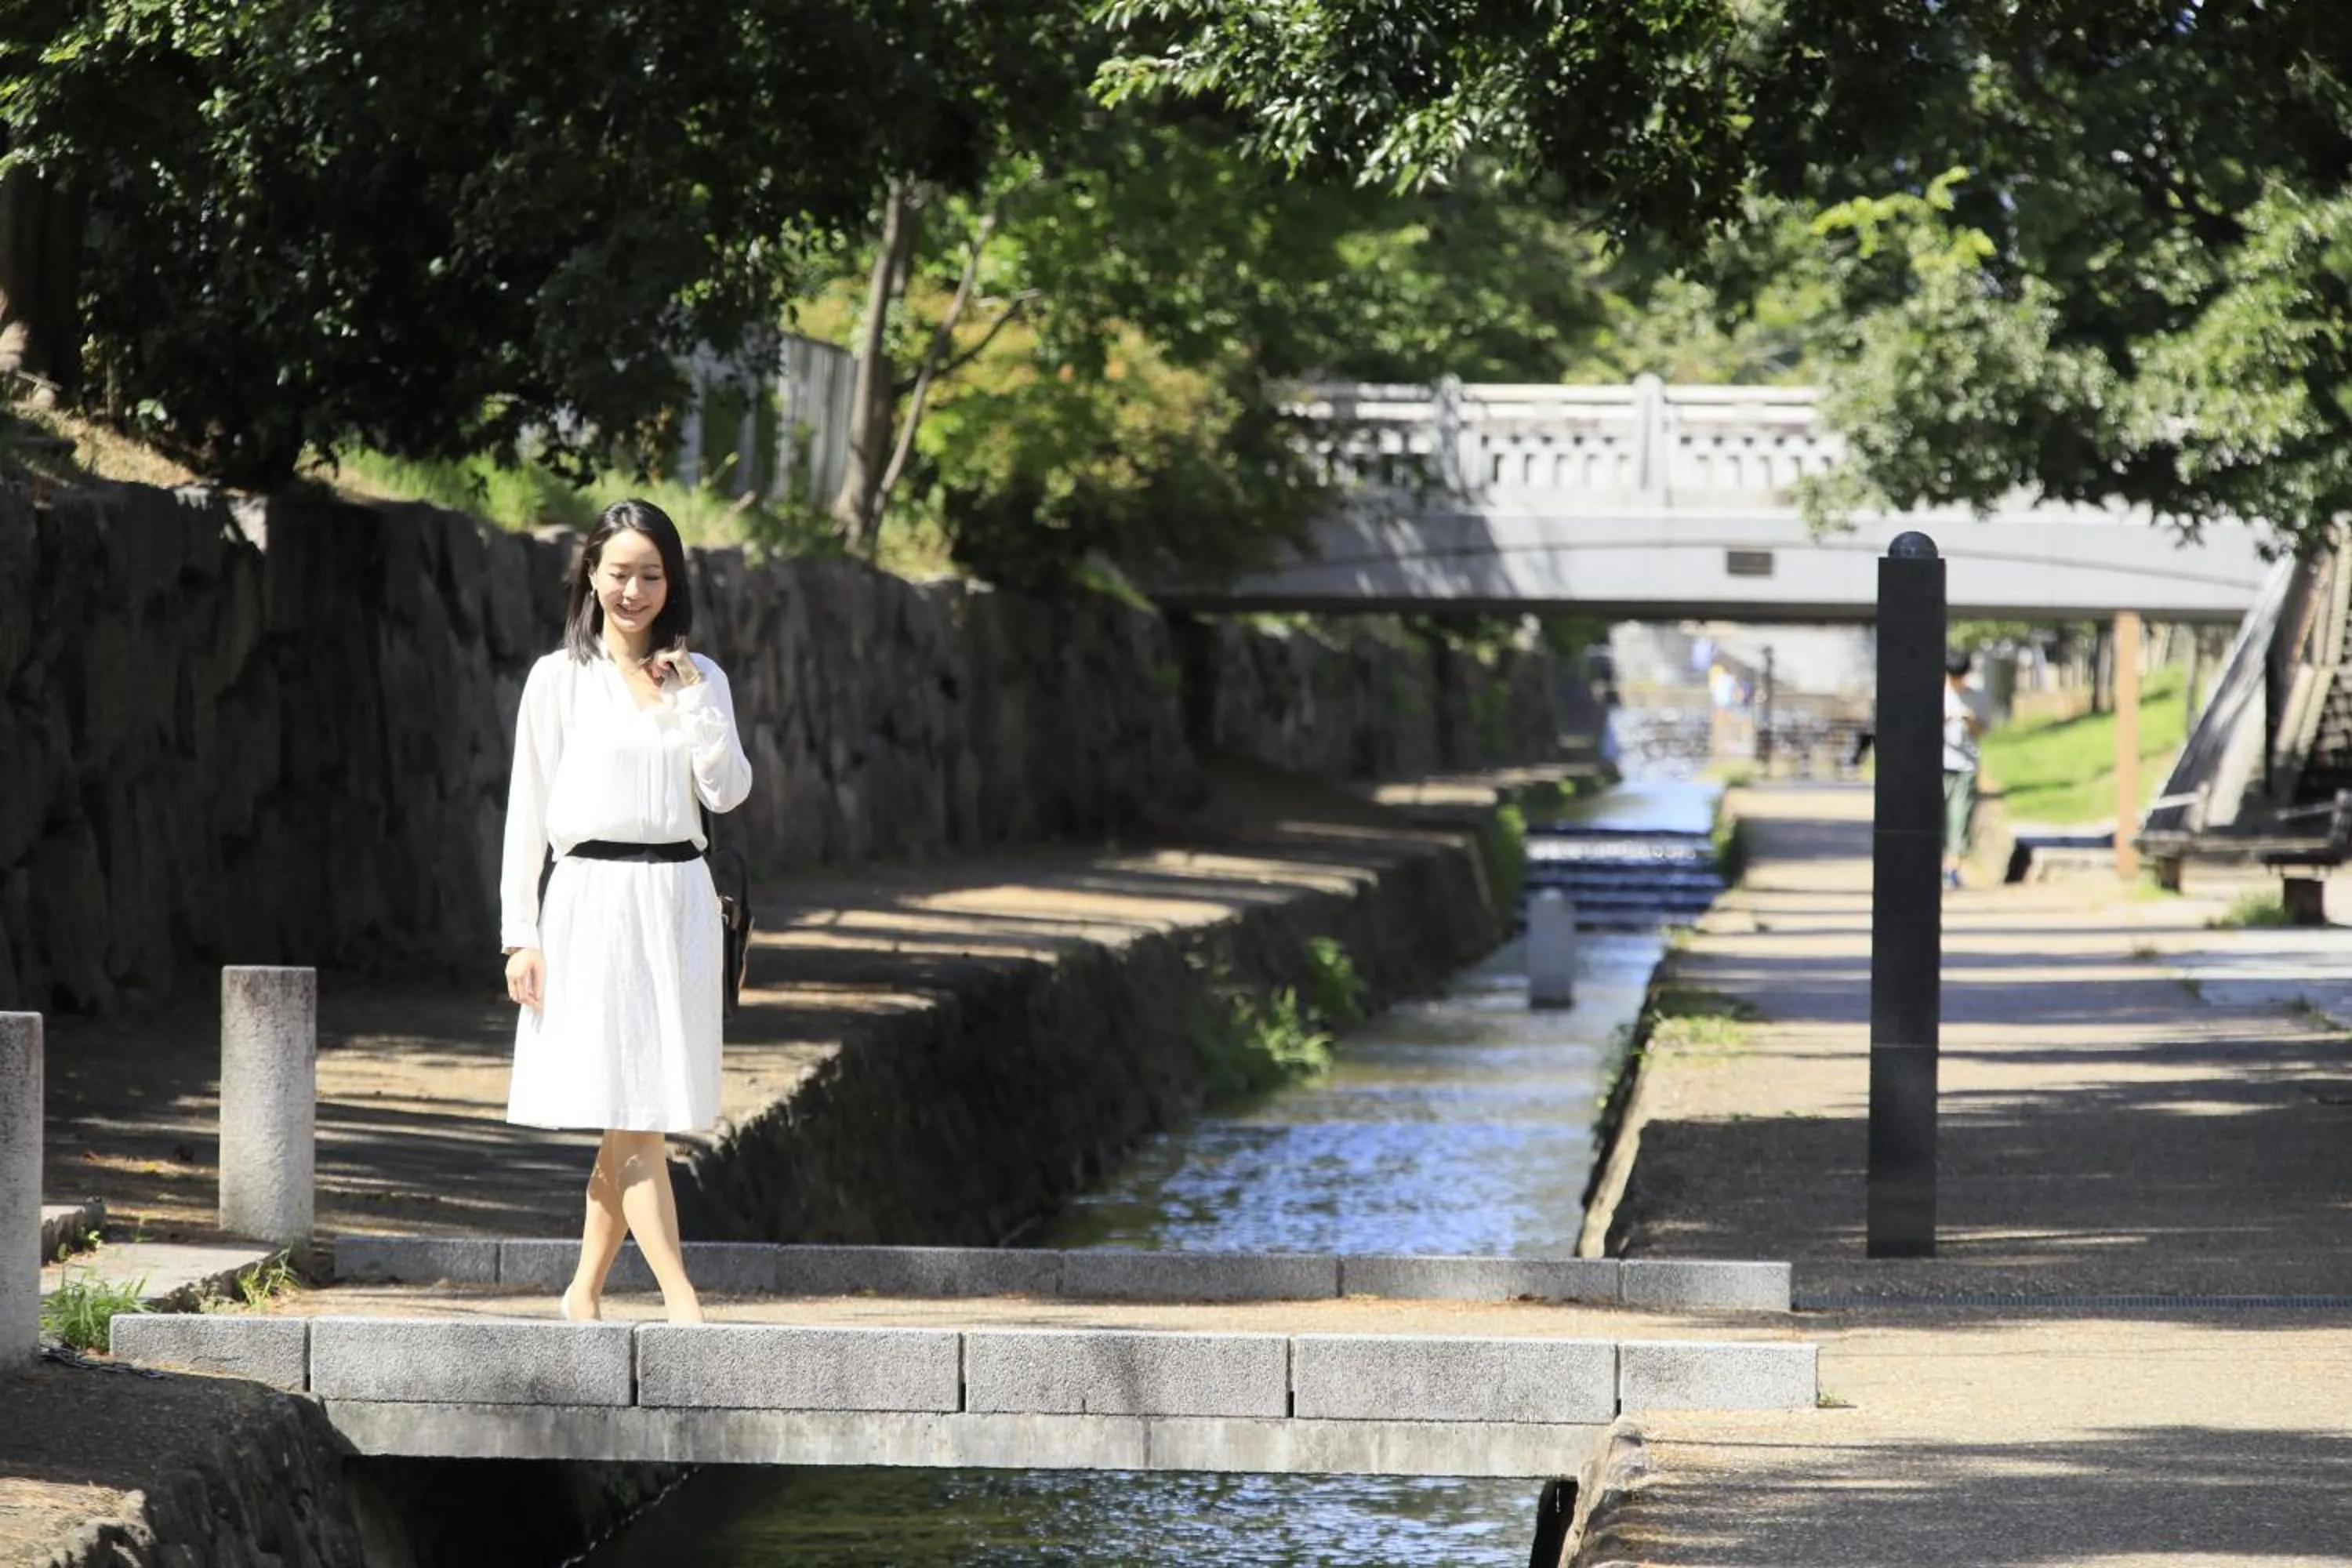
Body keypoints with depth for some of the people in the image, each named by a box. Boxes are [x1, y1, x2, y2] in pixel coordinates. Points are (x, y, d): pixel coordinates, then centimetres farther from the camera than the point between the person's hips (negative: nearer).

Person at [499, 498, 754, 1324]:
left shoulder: (700, 679, 11)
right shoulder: (560, 679, 2)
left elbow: (729, 791, 0)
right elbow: (528, 812, 2)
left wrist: (688, 697, -6)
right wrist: (520, 933, -3)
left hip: (677, 900, 4)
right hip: (591, 897, -4)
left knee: (634, 1116, 5)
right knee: (631, 1113, -9)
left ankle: (584, 1291, 17)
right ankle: (681, 1300, -14)